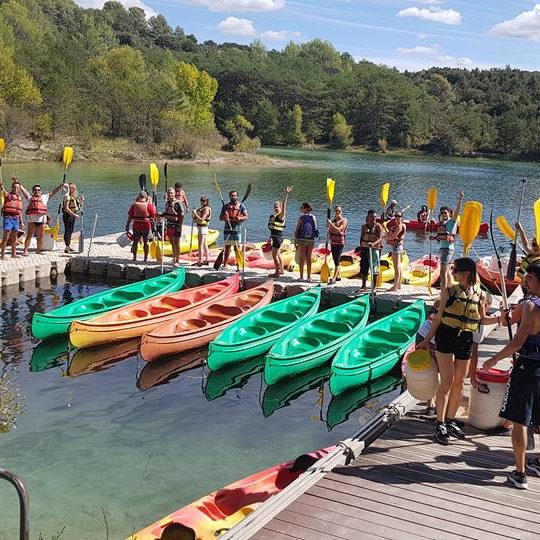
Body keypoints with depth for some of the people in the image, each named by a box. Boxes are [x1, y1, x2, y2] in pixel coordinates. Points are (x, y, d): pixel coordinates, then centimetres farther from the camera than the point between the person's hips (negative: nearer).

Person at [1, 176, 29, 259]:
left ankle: (13, 253, 22)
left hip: (16, 219, 6)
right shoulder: (8, 195, -2)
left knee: (14, 237, 13)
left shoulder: (19, 198, 16)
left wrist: (21, 221, 20)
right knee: (6, 237, -8)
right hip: (8, 217, -6)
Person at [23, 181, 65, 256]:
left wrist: (61, 185, 16)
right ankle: (25, 250, -4)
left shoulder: (45, 197, 19)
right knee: (29, 235, -4)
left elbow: (53, 192, 20)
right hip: (32, 219, -2)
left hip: (42, 219, 2)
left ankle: (38, 250, 17)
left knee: (40, 236, 6)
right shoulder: (30, 197, 16)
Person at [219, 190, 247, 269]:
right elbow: (220, 218, 10)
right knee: (227, 247, 8)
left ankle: (238, 264, -2)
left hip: (236, 229, -3)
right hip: (227, 229, 3)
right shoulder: (226, 206, 11)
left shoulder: (241, 205, 4)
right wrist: (224, 217, -13)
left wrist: (240, 218, -22)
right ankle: (225, 264, 13)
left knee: (236, 247, -5)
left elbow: (246, 216, -2)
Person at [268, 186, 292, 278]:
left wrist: (287, 194, -33)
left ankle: (277, 272, -5)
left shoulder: (281, 215, -11)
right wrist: (271, 237, 24)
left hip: (278, 236, -9)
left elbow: (284, 205, -25)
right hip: (274, 236, 10)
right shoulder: (272, 216, 13)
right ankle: (281, 270, 31)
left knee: (274, 255, -11)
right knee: (277, 254, 19)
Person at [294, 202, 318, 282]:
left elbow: (296, 230, -10)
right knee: (309, 258, 11)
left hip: (302, 240, -4)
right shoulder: (313, 217, 1)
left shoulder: (301, 218, -12)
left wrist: (295, 241, -2)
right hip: (311, 240, 4)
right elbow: (315, 229, 8)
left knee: (301, 259, 4)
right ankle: (309, 277, 12)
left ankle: (301, 277, 3)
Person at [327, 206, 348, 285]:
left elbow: (338, 229, -20)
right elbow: (329, 230, 20)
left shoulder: (344, 221, -7)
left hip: (340, 242, -7)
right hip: (333, 242, 7)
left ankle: (333, 279, -15)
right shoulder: (333, 220, 11)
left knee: (337, 261, -11)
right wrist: (328, 225, 2)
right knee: (335, 260, 14)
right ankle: (337, 276, 26)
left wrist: (330, 223, -21)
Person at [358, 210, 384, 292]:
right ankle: (363, 286, 20)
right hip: (365, 248, 4)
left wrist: (373, 244, -32)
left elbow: (380, 239, -14)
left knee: (374, 268, -1)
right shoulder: (364, 226, 9)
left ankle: (374, 287, 7)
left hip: (374, 249, -3)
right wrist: (361, 249, 9)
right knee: (364, 267, 7)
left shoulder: (378, 226, -4)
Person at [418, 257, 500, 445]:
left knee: (459, 382, 11)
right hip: (446, 338, -3)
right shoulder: (449, 291, -4)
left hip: (465, 341, 3)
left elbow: (482, 320, 13)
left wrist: (498, 319, -6)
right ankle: (440, 425, 4)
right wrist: (427, 340, 2)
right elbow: (439, 317, 1)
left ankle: (450, 421, 25)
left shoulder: (480, 295, 1)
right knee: (447, 382, -5)